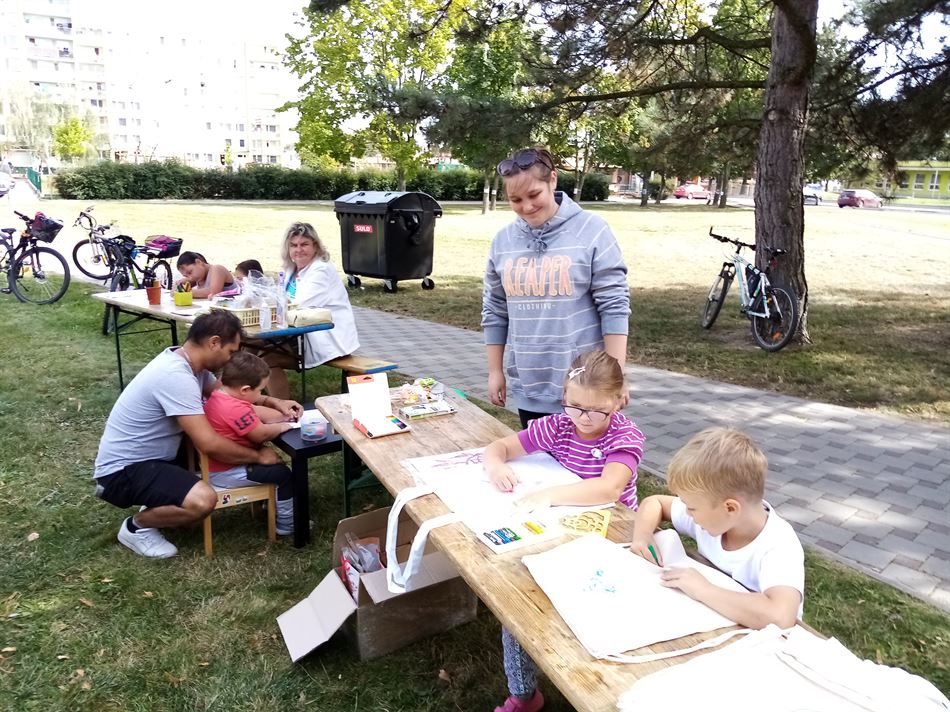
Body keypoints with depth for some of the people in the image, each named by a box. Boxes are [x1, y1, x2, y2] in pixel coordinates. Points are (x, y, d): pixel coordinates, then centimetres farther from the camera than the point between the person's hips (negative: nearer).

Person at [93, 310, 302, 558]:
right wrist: (258, 456, -18)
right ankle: (136, 526, -1)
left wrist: (274, 403, 2)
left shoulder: (185, 361, 0)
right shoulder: (176, 377, -29)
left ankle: (160, 501, 15)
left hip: (148, 455, 10)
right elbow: (209, 444, -32)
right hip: (122, 471, -10)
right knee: (203, 500, -31)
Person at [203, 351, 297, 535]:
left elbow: (257, 413, 11)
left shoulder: (218, 395, 3)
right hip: (225, 474, -11)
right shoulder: (235, 409, -31)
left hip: (215, 464, 11)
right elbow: (262, 434, -24)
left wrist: (284, 415, 5)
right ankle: (286, 524, 6)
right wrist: (281, 427, -6)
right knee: (283, 474, -6)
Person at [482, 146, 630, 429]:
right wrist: (495, 371, 10)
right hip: (529, 389, 4)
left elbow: (614, 306, -10)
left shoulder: (591, 230, -9)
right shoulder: (503, 240, 4)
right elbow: (495, 311, 10)